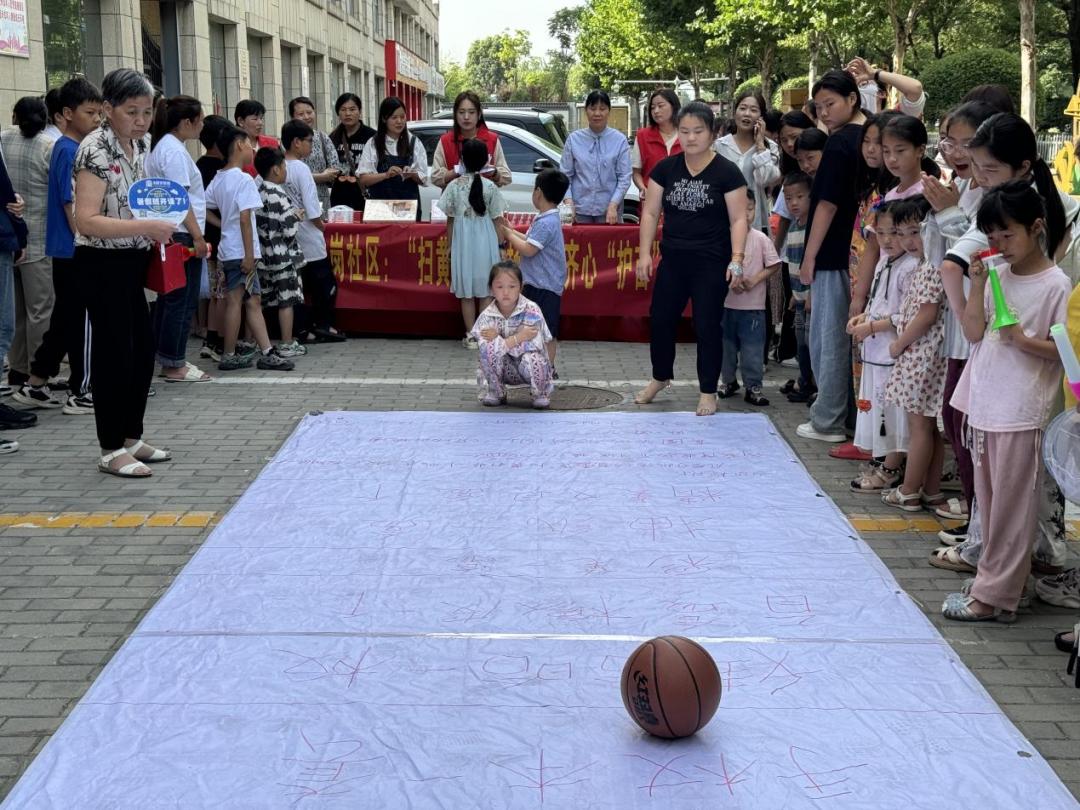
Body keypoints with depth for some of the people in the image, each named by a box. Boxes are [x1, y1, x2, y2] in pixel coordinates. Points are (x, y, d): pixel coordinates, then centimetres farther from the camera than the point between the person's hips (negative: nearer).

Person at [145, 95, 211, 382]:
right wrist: (197, 235, -17)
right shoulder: (174, 150, -14)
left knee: (169, 299, 14)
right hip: (181, 235, -11)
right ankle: (173, 365, -1)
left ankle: (168, 358, 20)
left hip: (168, 235, 11)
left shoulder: (163, 146, 17)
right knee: (183, 301, -5)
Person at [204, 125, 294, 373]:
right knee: (235, 302, -2)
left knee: (253, 302, 8)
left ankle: (266, 352, 8)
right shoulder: (243, 179, -14)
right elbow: (245, 218, -19)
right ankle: (229, 356, 3)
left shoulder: (218, 180, 11)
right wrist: (249, 255, -20)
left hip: (228, 249, 8)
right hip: (240, 251, -8)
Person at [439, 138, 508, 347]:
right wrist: (498, 244, 7)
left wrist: (451, 246, 9)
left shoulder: (454, 186, -5)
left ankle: (470, 336, 11)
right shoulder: (489, 186, -7)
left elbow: (450, 220, 0)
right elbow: (496, 219, -3)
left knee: (466, 292, 8)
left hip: (463, 242, 1)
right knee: (486, 291, 7)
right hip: (485, 241, -1)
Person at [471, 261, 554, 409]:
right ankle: (494, 391, -2)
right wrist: (517, 338, -32)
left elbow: (531, 346, -27)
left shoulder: (531, 310, -18)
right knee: (489, 347, -27)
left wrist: (498, 338, -24)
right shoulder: (486, 316, -13)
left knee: (531, 358, -36)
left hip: (528, 368, -2)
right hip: (505, 370, 2)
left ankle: (540, 393, -2)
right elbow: (485, 350, -28)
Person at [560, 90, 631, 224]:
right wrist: (568, 201, -10)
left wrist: (613, 205, -12)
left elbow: (624, 177, -3)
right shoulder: (574, 139, 3)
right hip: (580, 209, 1)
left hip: (609, 210, -1)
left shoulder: (620, 140, -1)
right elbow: (565, 175, 3)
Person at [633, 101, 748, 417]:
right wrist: (645, 254, -1)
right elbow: (651, 213, 6)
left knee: (707, 325, 1)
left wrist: (737, 258, -15)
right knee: (660, 319, 10)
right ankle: (660, 377, 33)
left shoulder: (727, 172, -6)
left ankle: (708, 391, 14)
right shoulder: (665, 168, 4)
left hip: (711, 263, -4)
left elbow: (738, 219, -6)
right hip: (672, 260, 4)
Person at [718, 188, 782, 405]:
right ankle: (729, 381, 29)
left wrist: (755, 279, -13)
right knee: (727, 344, 13)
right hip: (726, 303, 1)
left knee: (753, 347, 0)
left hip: (753, 305, -1)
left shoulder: (761, 239, -3)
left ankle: (753, 386, 7)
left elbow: (774, 265, 0)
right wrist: (730, 281, -15)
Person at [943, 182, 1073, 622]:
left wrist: (1024, 340, -23)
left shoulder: (1055, 284, -10)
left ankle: (994, 595, 5)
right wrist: (977, 285, -4)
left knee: (1011, 506, 0)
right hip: (985, 404, 7)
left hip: (1022, 413, -7)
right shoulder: (999, 275, 10)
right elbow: (973, 332, 6)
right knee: (989, 501, 15)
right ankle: (992, 580, 26)